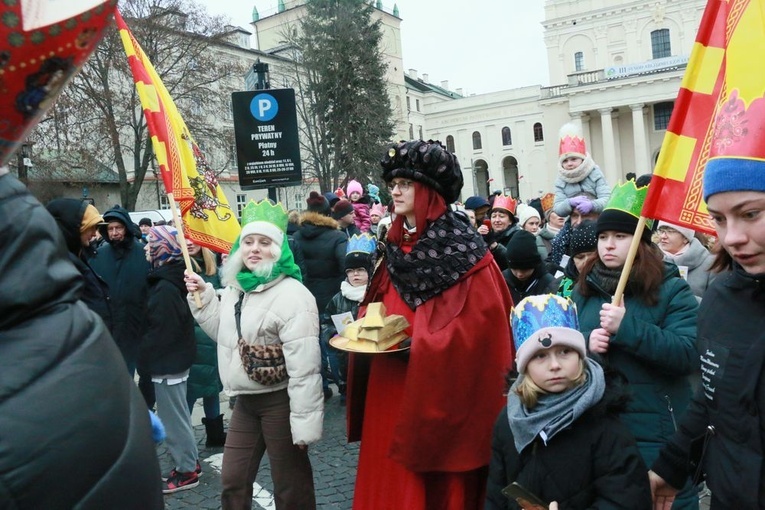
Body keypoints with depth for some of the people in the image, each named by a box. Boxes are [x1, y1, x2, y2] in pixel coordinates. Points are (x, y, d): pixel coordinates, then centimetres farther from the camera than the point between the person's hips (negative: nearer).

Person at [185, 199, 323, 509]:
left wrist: (305, 422, -23)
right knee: (232, 482, 20)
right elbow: (224, 334, 17)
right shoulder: (235, 287, 6)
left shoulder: (293, 295, -21)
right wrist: (204, 296, 7)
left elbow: (304, 366, -23)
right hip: (245, 399, 8)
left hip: (279, 402, -8)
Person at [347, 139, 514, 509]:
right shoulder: (396, 248, 9)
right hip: (393, 387, 7)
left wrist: (416, 342, -22)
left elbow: (482, 321, -18)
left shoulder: (465, 249, -12)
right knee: (392, 478, 16)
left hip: (441, 385, -7)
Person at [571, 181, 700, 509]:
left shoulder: (670, 289, -6)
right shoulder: (584, 289, 6)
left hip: (656, 433, -4)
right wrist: (585, 344, -15)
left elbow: (690, 356, -18)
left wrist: (628, 327, -27)